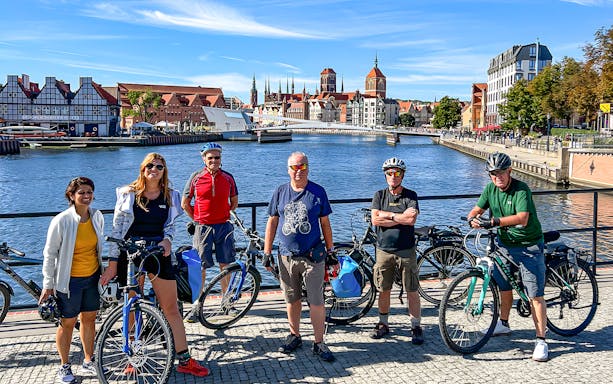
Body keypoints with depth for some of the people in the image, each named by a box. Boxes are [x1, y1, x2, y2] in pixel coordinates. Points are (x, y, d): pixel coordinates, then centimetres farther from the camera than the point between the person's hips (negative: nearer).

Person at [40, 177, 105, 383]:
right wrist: (48, 285, -9)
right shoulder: (61, 221, -16)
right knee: (67, 323, 6)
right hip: (69, 280, -5)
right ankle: (64, 367, 24)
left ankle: (88, 362, 30)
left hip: (92, 277, 5)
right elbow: (49, 254, -9)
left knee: (89, 319, 14)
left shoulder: (97, 216, -1)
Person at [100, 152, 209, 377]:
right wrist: (113, 263, -6)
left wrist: (167, 239, -12)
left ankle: (185, 361, 10)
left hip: (158, 253, 2)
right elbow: (117, 230, -3)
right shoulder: (128, 194, -3)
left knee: (171, 309, 3)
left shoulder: (170, 196, 4)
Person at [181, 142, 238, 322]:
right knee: (200, 267, -1)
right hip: (203, 227, -2)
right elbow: (185, 203, 6)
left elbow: (234, 202, 17)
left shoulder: (228, 178, 4)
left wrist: (226, 216, 8)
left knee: (225, 265, 7)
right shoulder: (196, 177, -2)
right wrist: (197, 219, 4)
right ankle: (197, 305, 8)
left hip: (224, 226, 2)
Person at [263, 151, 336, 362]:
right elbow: (272, 222, 9)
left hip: (313, 256, -2)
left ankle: (319, 343, 8)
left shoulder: (318, 192, 1)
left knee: (316, 302, -1)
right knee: (292, 299, 13)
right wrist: (267, 252, 6)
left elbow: (325, 223, 5)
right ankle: (294, 336, 29)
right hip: (286, 256, 2)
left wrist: (330, 250, 6)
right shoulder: (280, 192, 5)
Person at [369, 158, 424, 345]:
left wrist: (387, 215, -11)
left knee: (412, 292, 1)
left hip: (406, 250, -2)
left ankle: (416, 327, 12)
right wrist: (399, 216, -11)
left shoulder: (410, 196, 1)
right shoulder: (380, 195, 6)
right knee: (383, 291, 10)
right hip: (384, 250, 2)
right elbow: (375, 219, -8)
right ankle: (383, 324, 26)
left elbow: (411, 219, -16)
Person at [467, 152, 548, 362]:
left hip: (528, 246, -6)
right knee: (504, 286, 19)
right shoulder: (490, 189, 0)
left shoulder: (521, 189, -20)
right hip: (504, 243, 6)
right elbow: (476, 210, 0)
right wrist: (473, 218, -24)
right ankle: (503, 324, 39)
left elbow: (522, 218, -33)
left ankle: (541, 341, -3)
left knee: (535, 295, -8)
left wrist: (493, 222, -43)